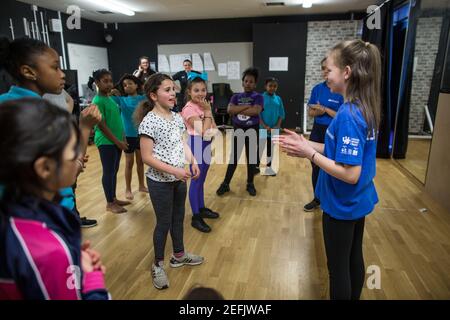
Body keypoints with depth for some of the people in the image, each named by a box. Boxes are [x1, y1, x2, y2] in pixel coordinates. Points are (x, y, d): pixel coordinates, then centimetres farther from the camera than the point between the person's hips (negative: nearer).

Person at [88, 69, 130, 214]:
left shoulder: (110, 98, 11)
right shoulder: (98, 101, -14)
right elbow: (101, 125, -17)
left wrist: (122, 138, 13)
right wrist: (117, 141, -16)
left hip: (116, 141, 8)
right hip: (106, 142, -8)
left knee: (114, 171, 16)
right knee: (108, 172, 2)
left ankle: (114, 198, 29)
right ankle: (110, 203, 15)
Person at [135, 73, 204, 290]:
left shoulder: (176, 117, 3)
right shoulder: (149, 121, -19)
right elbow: (147, 157, -21)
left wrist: (193, 161, -3)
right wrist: (174, 170, -24)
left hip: (179, 179, 7)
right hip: (160, 182, -7)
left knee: (178, 217, 20)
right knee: (164, 222, 6)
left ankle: (179, 255, 41)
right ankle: (158, 265, 28)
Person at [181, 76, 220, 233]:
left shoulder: (203, 106, 7)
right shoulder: (189, 108, -18)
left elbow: (213, 128, 5)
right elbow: (203, 131, -25)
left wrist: (208, 110, -4)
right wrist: (208, 111, -19)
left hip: (207, 144, 8)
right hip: (196, 145, -8)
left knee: (201, 179, 19)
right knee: (196, 180, 1)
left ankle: (202, 208, 34)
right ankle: (196, 217, 12)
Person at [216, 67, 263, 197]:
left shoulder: (258, 97, -3)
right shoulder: (236, 97, 5)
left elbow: (256, 111, -21)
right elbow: (230, 110, -12)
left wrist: (238, 110, -14)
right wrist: (246, 106, -18)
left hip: (252, 130, -2)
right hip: (238, 130, 2)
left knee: (251, 158, 9)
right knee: (234, 158, 9)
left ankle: (250, 184, 24)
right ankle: (225, 184, 18)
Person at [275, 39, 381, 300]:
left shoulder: (348, 115, -26)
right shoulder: (364, 108, 2)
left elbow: (350, 174, -27)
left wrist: (309, 153, -21)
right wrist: (307, 143, 1)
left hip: (342, 205, -9)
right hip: (358, 201, 9)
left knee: (338, 267, 11)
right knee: (354, 259, 24)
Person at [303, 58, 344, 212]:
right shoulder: (317, 88, 4)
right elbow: (310, 112, 6)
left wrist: (324, 109, -16)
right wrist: (319, 111, -15)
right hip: (317, 131, 5)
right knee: (316, 167, 14)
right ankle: (317, 199, 31)